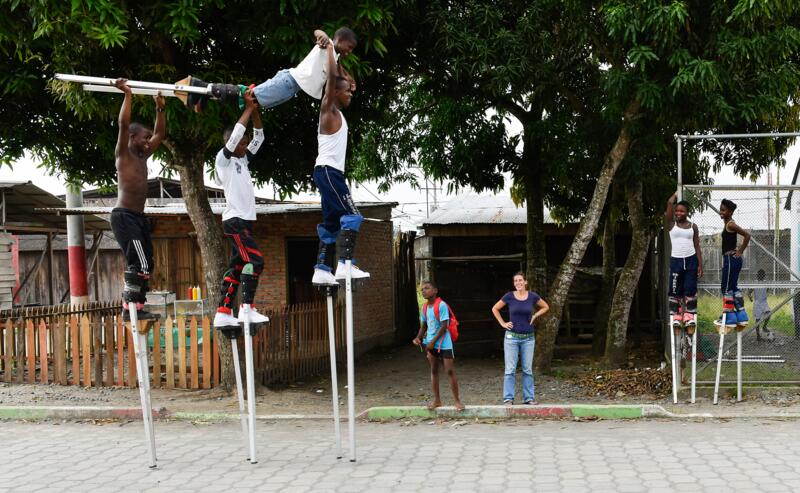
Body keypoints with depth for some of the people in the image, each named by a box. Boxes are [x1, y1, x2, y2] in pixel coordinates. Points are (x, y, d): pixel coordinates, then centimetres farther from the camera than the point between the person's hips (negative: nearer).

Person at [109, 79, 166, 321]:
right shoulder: (123, 154, -4)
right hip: (124, 216, -9)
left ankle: (136, 307, 10)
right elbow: (123, 124, -17)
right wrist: (127, 95, -15)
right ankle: (130, 309, -13)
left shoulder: (143, 156, 17)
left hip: (138, 217, 9)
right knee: (139, 263, -15)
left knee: (144, 264, 7)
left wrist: (160, 108, 22)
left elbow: (160, 134, 27)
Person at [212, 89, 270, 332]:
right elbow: (235, 135, -17)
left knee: (237, 267, 6)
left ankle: (223, 314, 7)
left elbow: (259, 137, 17)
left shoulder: (243, 160, 17)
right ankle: (247, 309, -19)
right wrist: (248, 109, -10)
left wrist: (255, 111, 4)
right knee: (255, 260, -18)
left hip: (245, 220, 9)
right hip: (234, 220, -9)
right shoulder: (223, 159, -4)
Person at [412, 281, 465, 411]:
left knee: (450, 371, -5)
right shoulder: (425, 307, 8)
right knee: (434, 371, 11)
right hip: (431, 344, 7)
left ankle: (457, 400, 2)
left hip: (443, 344, -7)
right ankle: (437, 400, 18)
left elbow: (444, 326, -17)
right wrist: (418, 338, -3)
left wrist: (433, 342, -17)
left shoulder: (441, 305, -14)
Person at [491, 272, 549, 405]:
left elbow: (545, 307, 16)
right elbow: (495, 309, 8)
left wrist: (535, 316, 3)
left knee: (527, 369, 6)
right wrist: (503, 323, 0)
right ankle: (508, 398, 1)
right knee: (510, 369, -2)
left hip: (528, 338, 2)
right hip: (512, 337, -1)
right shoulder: (509, 296, -4)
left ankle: (529, 397, 13)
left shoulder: (532, 296, -1)